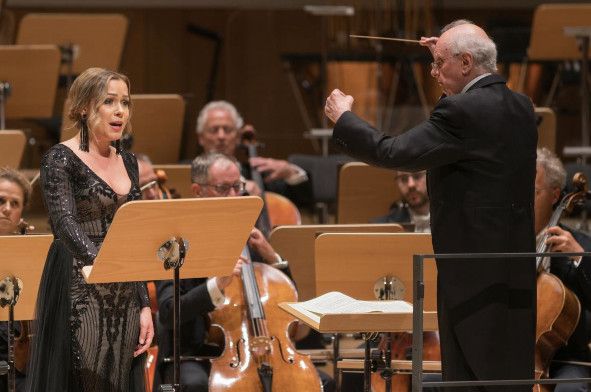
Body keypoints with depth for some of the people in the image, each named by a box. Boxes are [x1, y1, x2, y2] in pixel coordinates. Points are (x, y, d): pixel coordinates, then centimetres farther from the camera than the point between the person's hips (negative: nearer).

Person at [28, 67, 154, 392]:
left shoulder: (127, 163, 14)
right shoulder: (61, 159, -7)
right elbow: (64, 222, -23)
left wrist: (144, 305, 11)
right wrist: (96, 261, -40)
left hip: (125, 301, 7)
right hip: (79, 299, -6)